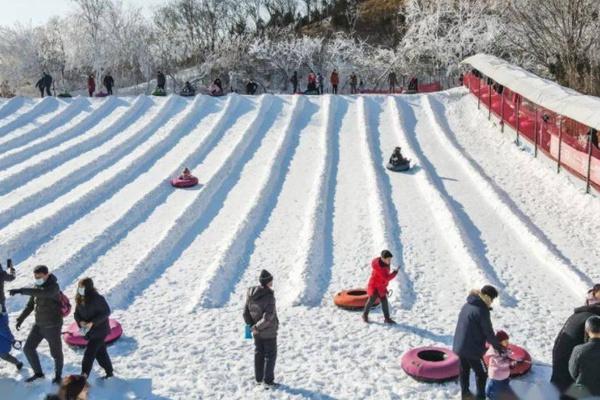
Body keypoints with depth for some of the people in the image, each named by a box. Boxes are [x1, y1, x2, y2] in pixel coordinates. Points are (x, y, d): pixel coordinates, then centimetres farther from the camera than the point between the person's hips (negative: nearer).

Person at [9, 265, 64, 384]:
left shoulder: (53, 287, -21)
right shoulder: (37, 287, 2)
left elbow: (41, 292, -42)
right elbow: (30, 305, 14)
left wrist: (21, 290, -46)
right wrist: (21, 319, 7)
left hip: (52, 326, -7)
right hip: (39, 325, 7)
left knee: (56, 353, 7)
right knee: (28, 348, 9)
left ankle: (58, 375, 30)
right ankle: (38, 373, 27)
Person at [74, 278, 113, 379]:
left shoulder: (97, 298, -20)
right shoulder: (79, 299, 2)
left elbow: (106, 312, -18)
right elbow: (77, 313, 8)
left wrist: (92, 322, -24)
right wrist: (80, 321, -14)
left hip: (99, 330, -7)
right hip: (88, 331, 7)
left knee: (89, 353, -9)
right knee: (100, 352, 18)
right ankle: (109, 372, 33)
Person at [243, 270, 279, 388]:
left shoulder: (251, 295, -6)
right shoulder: (269, 297, -26)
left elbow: (246, 313, 0)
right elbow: (268, 317, -30)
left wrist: (252, 325, 9)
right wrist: (257, 327, -19)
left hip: (257, 332, 6)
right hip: (269, 332, -6)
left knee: (259, 353, 20)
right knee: (270, 355, 10)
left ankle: (258, 378, 29)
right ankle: (268, 380, 14)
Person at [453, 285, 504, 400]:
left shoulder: (467, 305, 6)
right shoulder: (482, 311, -20)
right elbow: (488, 332, -14)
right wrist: (498, 347, 0)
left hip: (459, 346, 8)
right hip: (472, 349, -8)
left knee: (464, 370, 24)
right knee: (481, 374, 11)